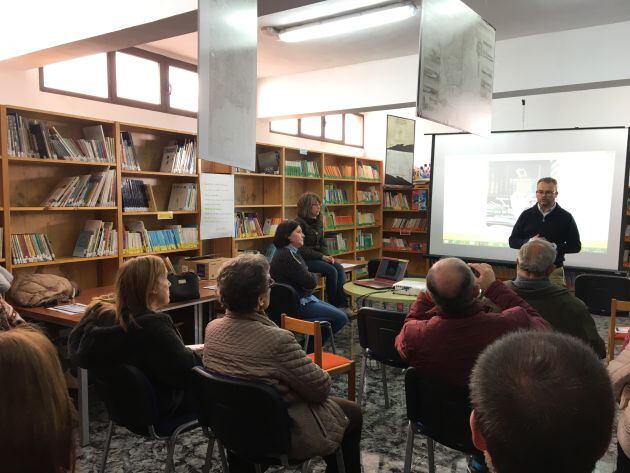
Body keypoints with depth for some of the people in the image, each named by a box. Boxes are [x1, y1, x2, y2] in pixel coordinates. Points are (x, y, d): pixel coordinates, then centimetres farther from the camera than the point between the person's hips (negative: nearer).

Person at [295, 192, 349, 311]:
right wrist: (322, 256, -19)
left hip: (318, 257, 7)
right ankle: (334, 304, -11)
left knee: (340, 268, -17)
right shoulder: (299, 223, -11)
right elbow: (301, 249, -16)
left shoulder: (318, 221, 13)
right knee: (331, 270, -26)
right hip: (305, 260, -7)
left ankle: (343, 304, -19)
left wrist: (327, 255, -4)